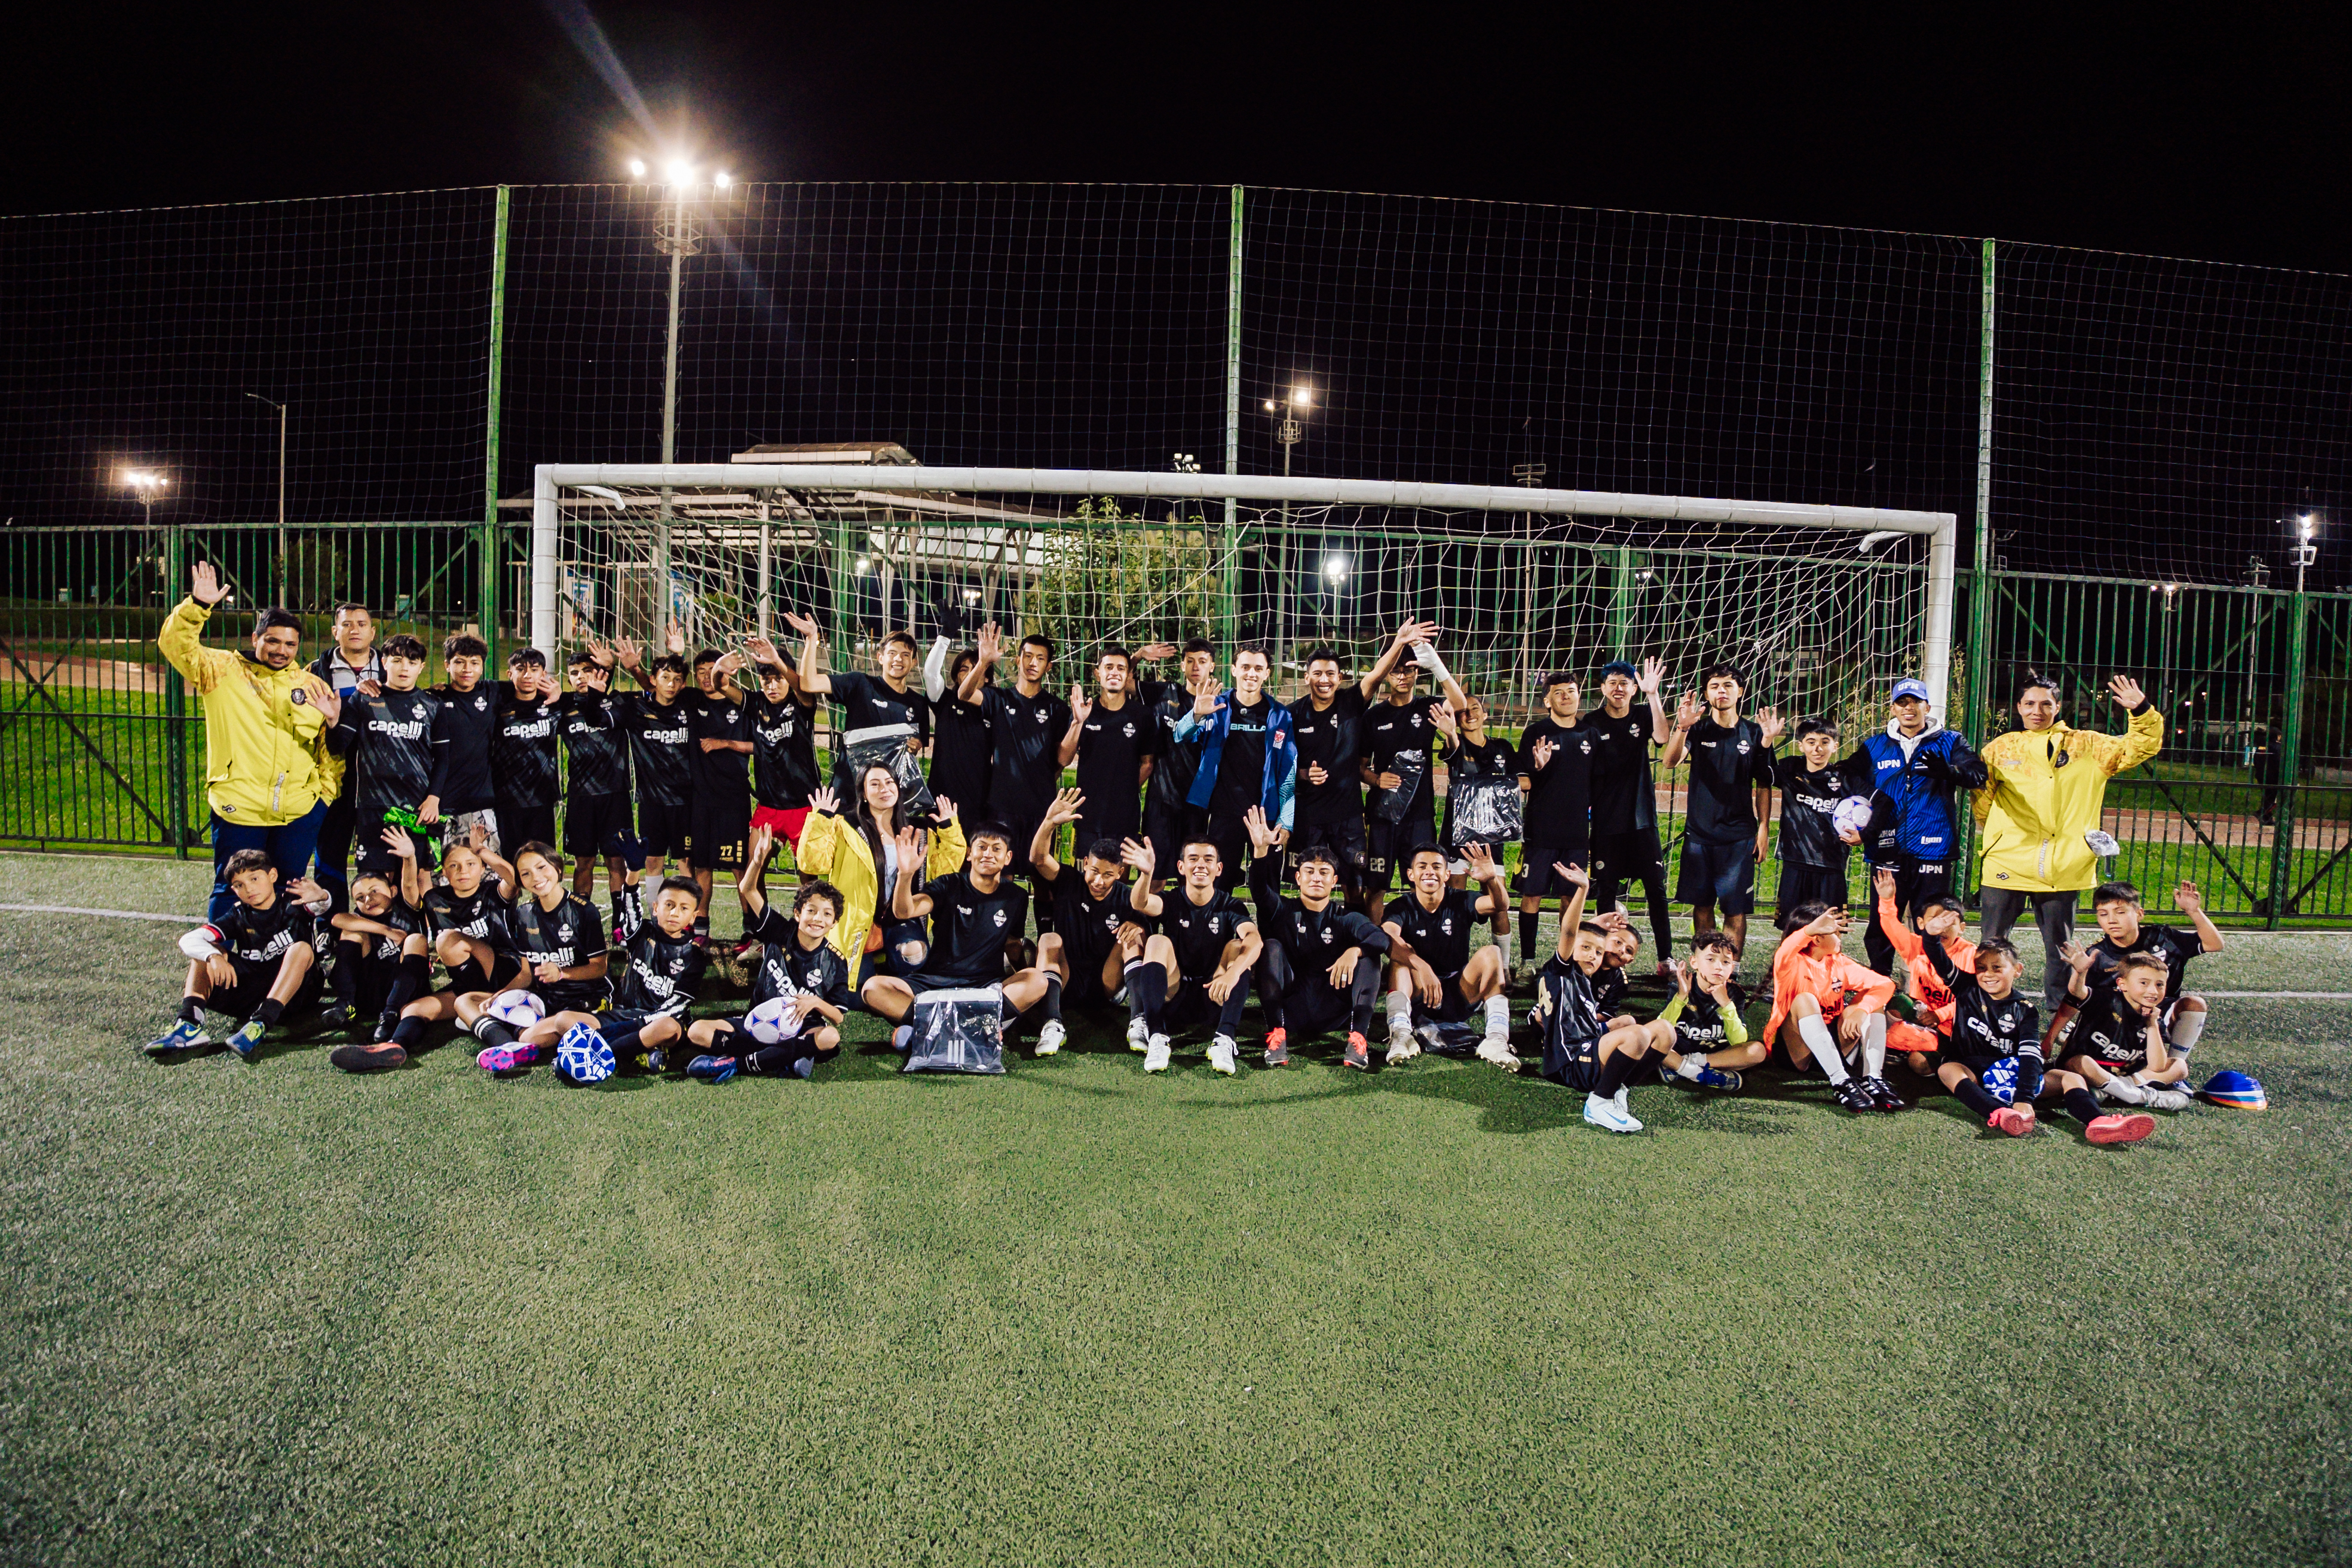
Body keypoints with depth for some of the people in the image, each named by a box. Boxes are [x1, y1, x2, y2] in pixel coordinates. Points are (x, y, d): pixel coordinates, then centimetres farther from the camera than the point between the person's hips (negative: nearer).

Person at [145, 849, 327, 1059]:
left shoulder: (293, 903, -3)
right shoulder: (239, 916, 5)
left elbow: (321, 906, -27)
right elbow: (188, 940, -9)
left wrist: (320, 897, -53)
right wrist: (214, 957, -32)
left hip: (294, 989, -4)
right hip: (250, 988, 4)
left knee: (302, 949, -31)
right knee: (206, 951, -7)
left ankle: (260, 1024, -45)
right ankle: (190, 1024, -30)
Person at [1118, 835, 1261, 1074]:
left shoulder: (1231, 907, -1)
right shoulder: (1171, 902, -1)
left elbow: (1255, 939, -23)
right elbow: (1140, 903, -26)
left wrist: (1232, 973, -44)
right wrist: (1147, 873, -49)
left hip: (1214, 997, 0)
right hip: (1172, 996, 0)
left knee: (1237, 946, -21)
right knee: (1158, 941, -22)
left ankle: (1225, 1039, -35)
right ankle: (1156, 1038, -36)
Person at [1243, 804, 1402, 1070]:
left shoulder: (1347, 918, 12)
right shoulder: (1283, 912, 11)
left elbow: (1381, 938, -9)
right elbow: (1260, 891, -11)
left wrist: (1354, 951, -31)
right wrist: (1260, 850, -28)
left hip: (1333, 1013, 1)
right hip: (1291, 1010, 0)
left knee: (1371, 955, -13)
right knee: (1272, 947, -18)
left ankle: (1358, 1038, -26)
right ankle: (1277, 1034, -29)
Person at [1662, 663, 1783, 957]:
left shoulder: (1754, 733, 3)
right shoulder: (1698, 729, 2)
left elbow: (1763, 786, 8)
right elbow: (1670, 761, -18)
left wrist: (1764, 828, 2)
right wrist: (1682, 728, -34)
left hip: (1739, 835, -1)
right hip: (1699, 832, 1)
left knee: (1735, 910, -1)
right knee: (1702, 905, 8)